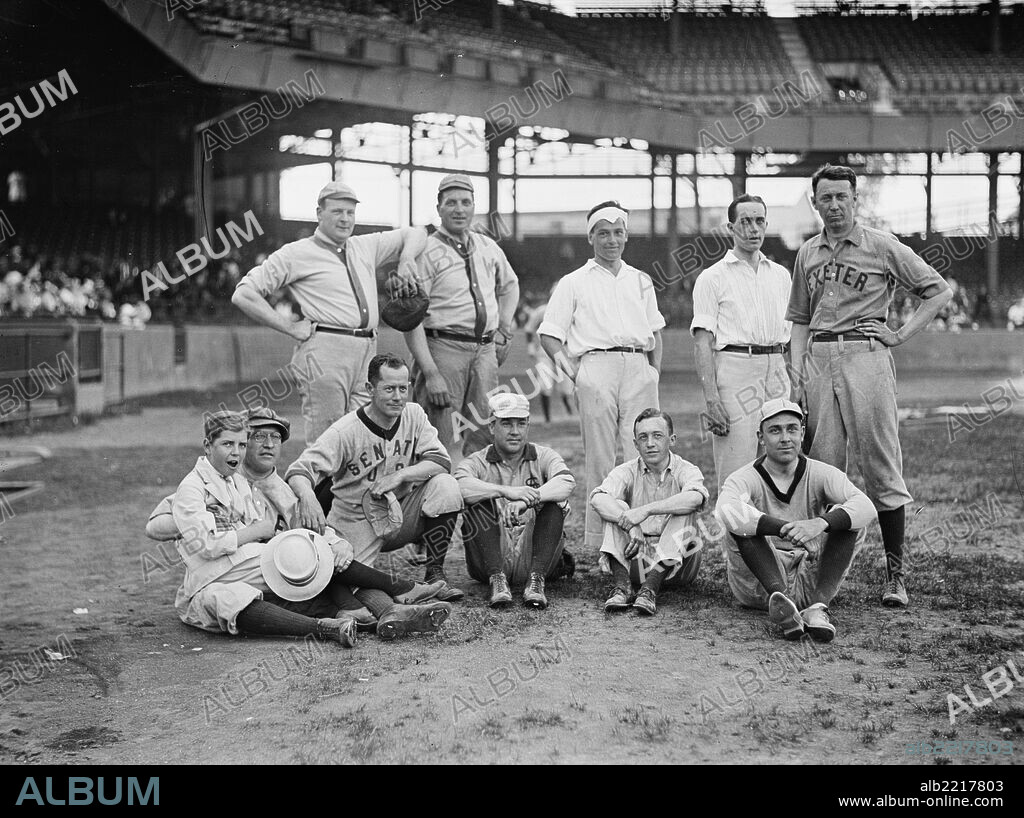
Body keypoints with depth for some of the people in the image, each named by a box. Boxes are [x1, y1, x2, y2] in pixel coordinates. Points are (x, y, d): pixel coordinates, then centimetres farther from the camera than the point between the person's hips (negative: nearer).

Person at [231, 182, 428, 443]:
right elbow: (243, 295, 0)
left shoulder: (366, 247, 21)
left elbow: (415, 234, 33)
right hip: (324, 352, -6)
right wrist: (290, 327, -4)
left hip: (367, 352, 6)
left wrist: (406, 259, 11)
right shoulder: (296, 253, 4)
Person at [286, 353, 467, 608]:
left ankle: (435, 574, -9)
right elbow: (299, 471, -24)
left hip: (401, 516, 4)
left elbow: (442, 461, -8)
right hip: (357, 524, -4)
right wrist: (307, 498, -47)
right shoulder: (344, 431, -17)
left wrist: (400, 476, -24)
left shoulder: (413, 415, -2)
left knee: (445, 485, -20)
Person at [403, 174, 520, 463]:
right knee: (446, 447, -9)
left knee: (484, 436, 6)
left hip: (486, 351, 6)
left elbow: (510, 285, 34)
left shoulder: (488, 247, 14)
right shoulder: (426, 253, -6)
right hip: (443, 349, -6)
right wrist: (430, 373, -19)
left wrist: (504, 328, 17)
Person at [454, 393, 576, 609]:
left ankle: (536, 580, -30)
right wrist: (505, 491, -36)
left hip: (534, 557, 0)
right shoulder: (477, 462, 4)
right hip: (490, 561, 0)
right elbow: (459, 486, -21)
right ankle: (497, 580, -30)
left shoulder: (544, 457, 6)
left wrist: (525, 500, -35)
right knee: (476, 502, -20)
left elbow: (567, 483, -18)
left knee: (555, 501, -19)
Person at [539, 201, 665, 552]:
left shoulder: (641, 280, 24)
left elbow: (655, 332, 26)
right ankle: (597, 541, 1)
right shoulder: (573, 283, 13)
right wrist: (570, 368, -3)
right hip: (596, 366, -2)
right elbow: (550, 334, 10)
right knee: (599, 458, -3)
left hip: (638, 366, 3)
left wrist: (655, 371, 12)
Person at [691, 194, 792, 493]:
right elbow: (702, 342, -5)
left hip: (776, 370, 5)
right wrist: (711, 398, -15)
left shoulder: (781, 275, 19)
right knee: (736, 471, -8)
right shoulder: (712, 277, 2)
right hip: (734, 368, -5)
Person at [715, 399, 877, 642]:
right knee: (742, 524, -25)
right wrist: (786, 529, -42)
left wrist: (821, 523, -37)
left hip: (810, 580, 2)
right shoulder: (744, 479, -5)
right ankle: (781, 600, -43)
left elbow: (866, 508, -17)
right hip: (758, 584, -2)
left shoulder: (821, 474, 2)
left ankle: (818, 607, -34)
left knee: (842, 516, -17)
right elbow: (726, 510, -30)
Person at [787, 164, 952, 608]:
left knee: (881, 467, -5)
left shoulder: (882, 246, 2)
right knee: (822, 467, 5)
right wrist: (796, 372, 8)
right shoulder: (807, 253, 16)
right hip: (818, 360, 4)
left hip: (865, 357, -4)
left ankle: (896, 573, 1)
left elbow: (939, 290, 5)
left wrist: (903, 334, -2)